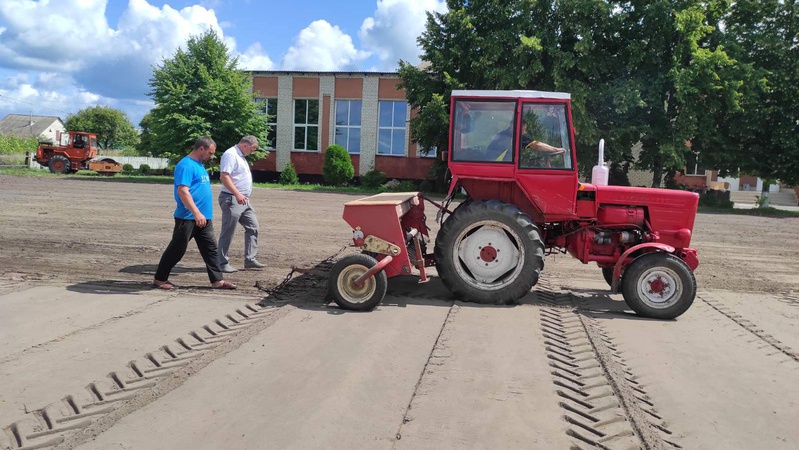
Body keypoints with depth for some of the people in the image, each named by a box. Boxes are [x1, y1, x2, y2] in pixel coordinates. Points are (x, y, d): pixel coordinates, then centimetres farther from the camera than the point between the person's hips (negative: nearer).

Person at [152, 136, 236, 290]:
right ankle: (160, 279, 14)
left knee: (211, 249, 7)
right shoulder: (186, 165, -15)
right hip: (187, 218, -9)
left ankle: (217, 280, 11)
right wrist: (196, 213, -29)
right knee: (177, 249, 1)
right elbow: (183, 191, -23)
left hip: (204, 218, 9)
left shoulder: (199, 165, 16)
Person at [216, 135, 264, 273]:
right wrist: (237, 194, -30)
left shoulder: (241, 156, 17)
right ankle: (222, 263, 6)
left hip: (244, 200, 10)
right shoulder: (230, 154, -14)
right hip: (232, 199, -10)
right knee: (228, 233, -3)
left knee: (253, 227, 9)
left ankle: (250, 259, 14)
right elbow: (224, 177, -24)